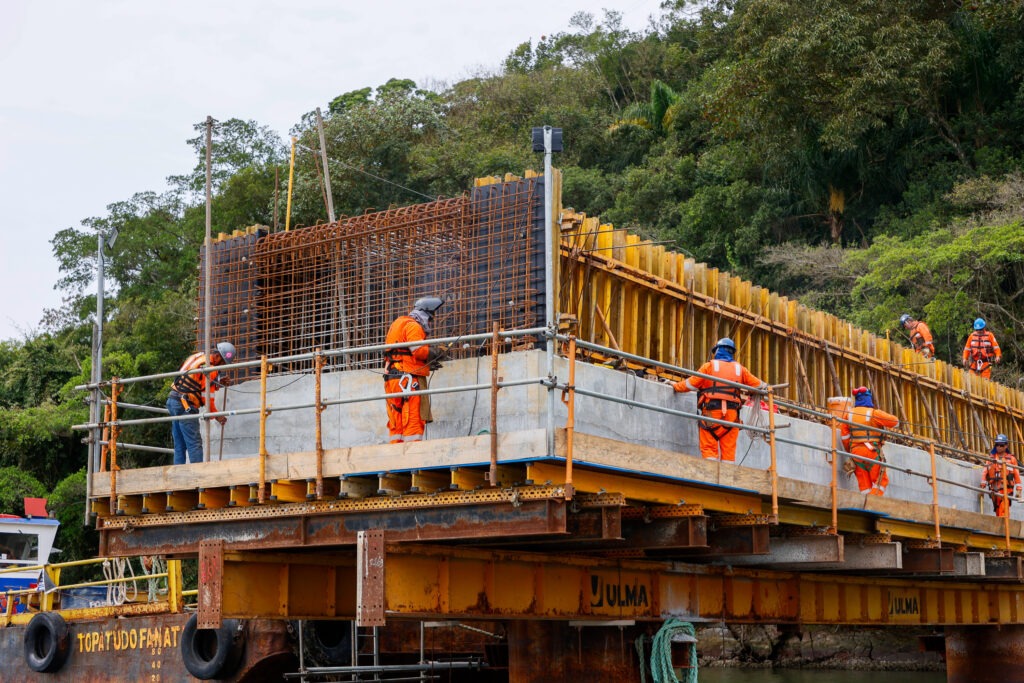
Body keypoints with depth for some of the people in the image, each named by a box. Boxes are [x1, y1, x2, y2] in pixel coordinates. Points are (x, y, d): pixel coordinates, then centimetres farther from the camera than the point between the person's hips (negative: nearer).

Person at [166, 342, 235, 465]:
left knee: (180, 445, 11)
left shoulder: (197, 356, 15)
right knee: (195, 444, -10)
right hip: (185, 405, -9)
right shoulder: (210, 368, -13)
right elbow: (207, 395, -12)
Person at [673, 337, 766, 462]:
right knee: (729, 450, 5)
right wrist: (766, 387, 43)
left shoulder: (709, 366, 6)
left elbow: (691, 383, 4)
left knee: (709, 448, -3)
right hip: (732, 413, 3)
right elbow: (758, 385, 21)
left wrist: (676, 386, 21)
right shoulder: (740, 369, 16)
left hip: (712, 411, -3)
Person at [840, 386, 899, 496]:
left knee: (864, 483, 7)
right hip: (872, 451, -5)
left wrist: (849, 451, 21)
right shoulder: (874, 413, -6)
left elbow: (844, 437, 9)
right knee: (881, 480, 2)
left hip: (855, 451, 5)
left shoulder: (849, 414, 8)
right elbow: (895, 421, -2)